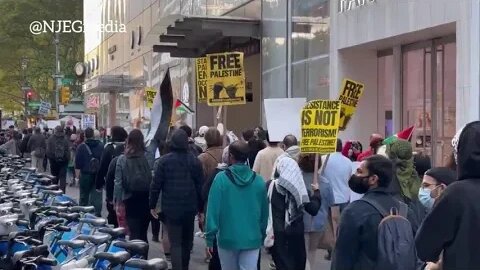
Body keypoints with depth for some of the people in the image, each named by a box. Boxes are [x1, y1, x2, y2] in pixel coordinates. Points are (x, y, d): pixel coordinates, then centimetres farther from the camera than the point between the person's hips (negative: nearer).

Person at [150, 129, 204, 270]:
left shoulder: (164, 160, -6)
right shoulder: (195, 160, 0)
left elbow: (156, 184, -6)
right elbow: (200, 186, 1)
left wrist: (152, 205, 3)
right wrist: (201, 208, 8)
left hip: (171, 207, -3)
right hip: (190, 207, 3)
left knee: (175, 243, -1)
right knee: (187, 241, 20)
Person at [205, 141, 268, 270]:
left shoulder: (221, 178, -10)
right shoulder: (258, 181, -1)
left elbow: (213, 210, -11)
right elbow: (264, 213, 6)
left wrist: (210, 237, -5)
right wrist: (262, 236, 17)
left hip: (227, 238, -1)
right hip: (252, 239, 1)